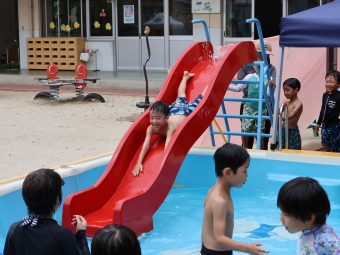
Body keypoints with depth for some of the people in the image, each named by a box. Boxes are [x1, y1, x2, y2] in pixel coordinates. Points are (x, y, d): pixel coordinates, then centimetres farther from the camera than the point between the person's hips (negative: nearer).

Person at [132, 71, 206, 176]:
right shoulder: (151, 128, -36)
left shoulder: (171, 127, -48)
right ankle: (185, 77, 59)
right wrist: (139, 163, -51)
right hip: (174, 110, 5)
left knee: (199, 100, 21)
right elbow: (146, 145, -41)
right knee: (181, 98, 33)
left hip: (187, 111, -5)